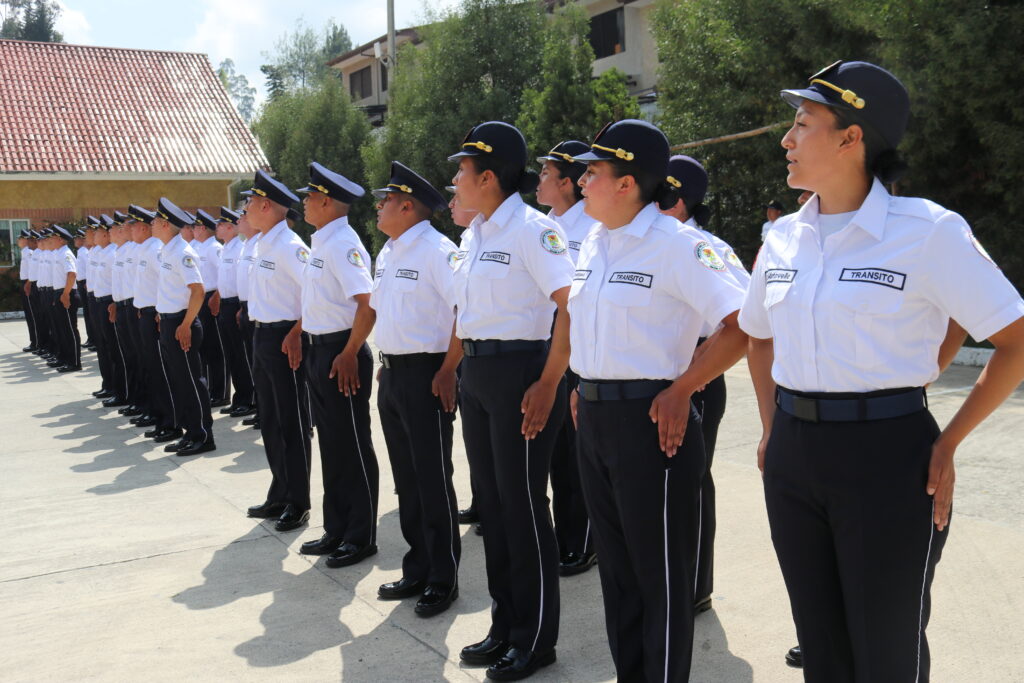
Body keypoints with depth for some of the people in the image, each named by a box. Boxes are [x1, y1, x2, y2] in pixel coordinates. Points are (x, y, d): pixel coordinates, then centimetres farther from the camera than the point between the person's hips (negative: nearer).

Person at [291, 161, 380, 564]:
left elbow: (369, 303, -25)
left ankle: (361, 537, 12)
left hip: (340, 354, -10)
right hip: (318, 350, 10)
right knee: (331, 443, 15)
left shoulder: (343, 245, -16)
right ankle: (336, 530, 27)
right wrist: (306, 341, 17)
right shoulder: (321, 244, 13)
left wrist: (349, 354, -23)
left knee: (353, 446, 1)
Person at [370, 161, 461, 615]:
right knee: (406, 479, 15)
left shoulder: (437, 250, -14)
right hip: (391, 373, 9)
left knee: (434, 481, 0)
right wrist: (387, 364, 17)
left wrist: (448, 371, -20)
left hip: (425, 376, -9)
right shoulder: (387, 253, 14)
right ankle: (417, 570, 27)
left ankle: (443, 580, 12)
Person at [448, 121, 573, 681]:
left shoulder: (532, 229, -14)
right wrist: (454, 370, 15)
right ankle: (504, 625, 28)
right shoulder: (473, 236, 12)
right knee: (490, 498, 14)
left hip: (520, 372, -9)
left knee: (522, 503, 0)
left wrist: (548, 384, -23)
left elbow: (573, 305, -21)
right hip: (477, 374, 9)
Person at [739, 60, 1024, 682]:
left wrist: (948, 444, -9)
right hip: (793, 460, 6)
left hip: (886, 460, -5)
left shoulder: (928, 231, -11)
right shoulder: (784, 238, 5)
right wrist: (773, 430, 12)